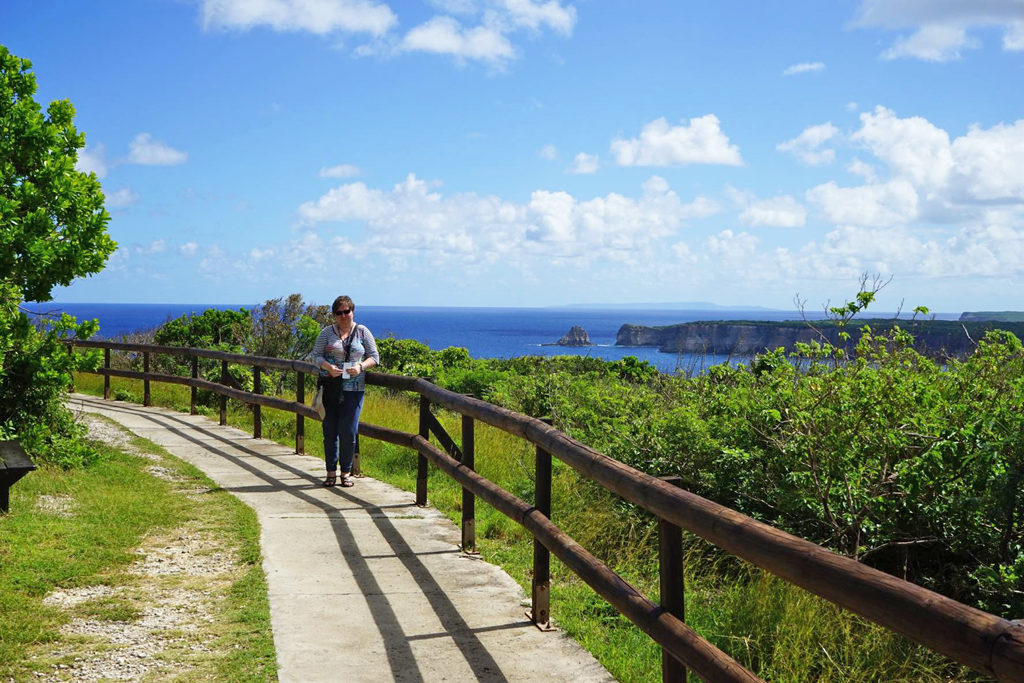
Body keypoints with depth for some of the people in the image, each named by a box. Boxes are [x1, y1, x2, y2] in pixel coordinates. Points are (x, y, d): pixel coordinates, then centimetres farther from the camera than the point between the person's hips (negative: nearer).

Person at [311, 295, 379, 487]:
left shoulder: (363, 332, 8)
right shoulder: (327, 332, 8)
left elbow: (374, 357, 8)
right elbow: (316, 355, 5)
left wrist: (360, 366, -11)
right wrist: (328, 366, -14)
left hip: (353, 388, -1)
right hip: (331, 387, 1)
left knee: (348, 431, -3)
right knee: (330, 430, 2)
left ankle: (346, 472, 9)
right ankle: (331, 472, 11)